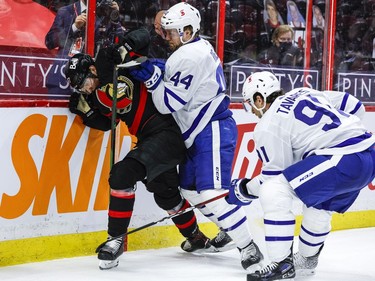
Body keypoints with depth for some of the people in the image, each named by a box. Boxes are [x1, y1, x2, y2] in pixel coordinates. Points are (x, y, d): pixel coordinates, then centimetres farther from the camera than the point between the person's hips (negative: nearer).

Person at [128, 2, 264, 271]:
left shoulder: (189, 57, -17)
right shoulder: (199, 48, 15)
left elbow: (170, 103, -18)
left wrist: (152, 77, -17)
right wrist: (154, 74, 8)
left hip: (213, 131, -11)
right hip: (200, 134, 11)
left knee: (213, 192, -18)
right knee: (190, 190, 15)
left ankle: (249, 248, -18)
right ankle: (229, 231, 26)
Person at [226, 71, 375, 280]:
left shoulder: (268, 125, 0)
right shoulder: (305, 94, 22)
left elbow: (275, 176, 4)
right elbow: (355, 106, 21)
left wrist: (244, 189, 21)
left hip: (342, 161, -9)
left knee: (272, 193, -9)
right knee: (319, 206, 32)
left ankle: (283, 264, -7)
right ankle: (307, 261, 46)